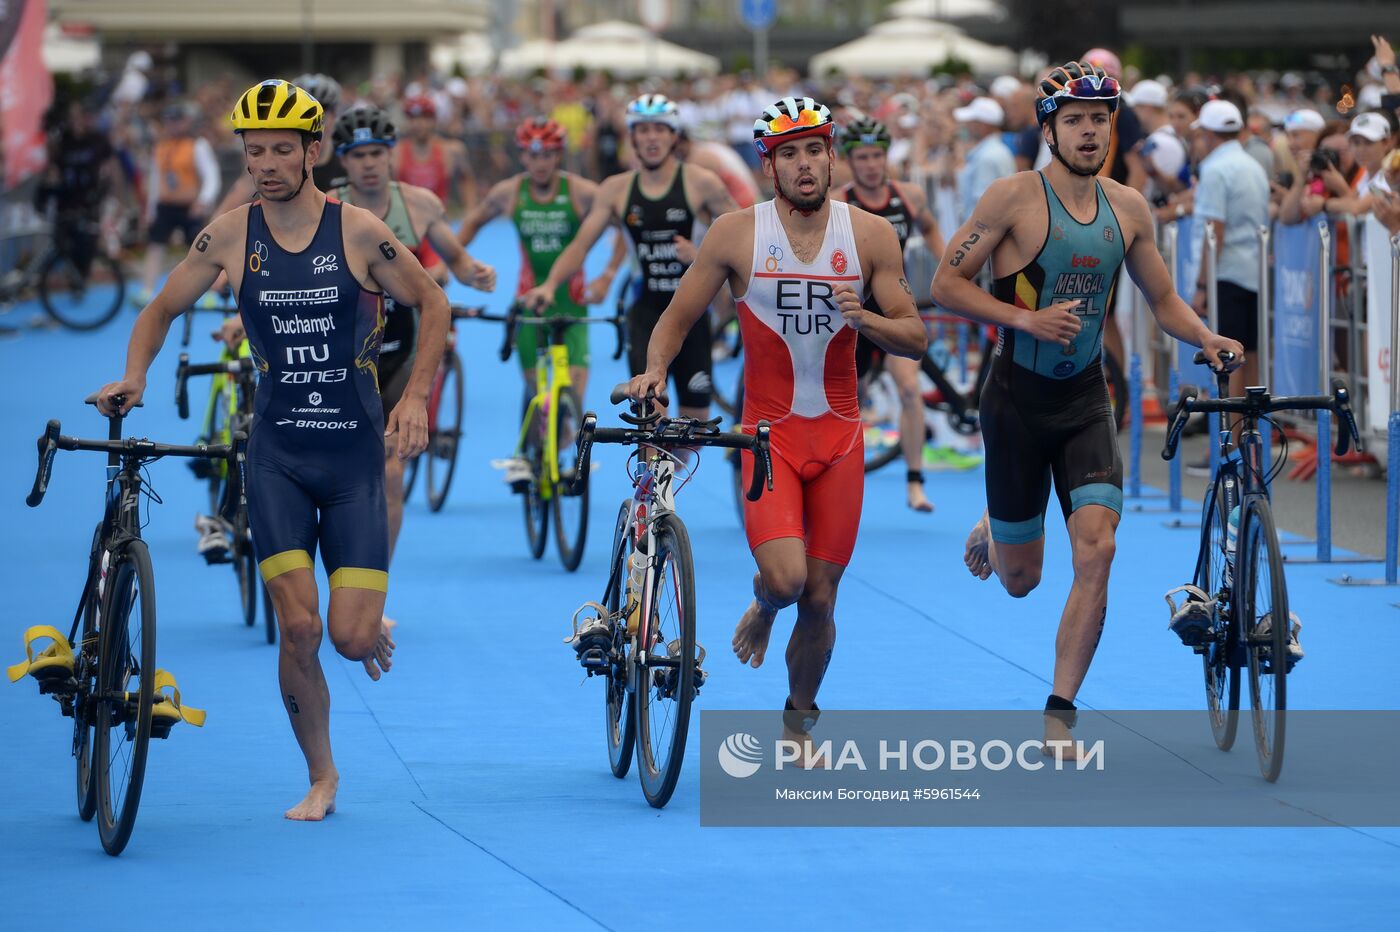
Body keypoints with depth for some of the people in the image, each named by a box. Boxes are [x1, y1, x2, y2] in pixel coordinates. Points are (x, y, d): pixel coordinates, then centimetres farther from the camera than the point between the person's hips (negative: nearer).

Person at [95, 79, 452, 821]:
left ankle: (374, 629, 31)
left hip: (354, 452, -1)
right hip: (276, 450, 1)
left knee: (351, 638, -8)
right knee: (298, 628, -9)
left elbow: (432, 303, 4)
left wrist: (416, 396, -6)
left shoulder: (357, 231, -8)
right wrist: (134, 375, -7)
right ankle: (320, 777, 10)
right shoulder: (230, 235, -3)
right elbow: (161, 310, 10)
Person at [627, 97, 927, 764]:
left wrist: (862, 319, -19)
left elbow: (915, 338, 1)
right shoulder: (737, 234, -4)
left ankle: (798, 720, 28)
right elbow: (679, 316, 5)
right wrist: (655, 369, -15)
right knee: (786, 577, -21)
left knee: (819, 602, 4)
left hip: (838, 435, 2)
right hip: (769, 431, -2)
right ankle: (763, 607, 17)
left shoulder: (871, 235, 0)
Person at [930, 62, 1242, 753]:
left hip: (1085, 402, 3)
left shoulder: (1128, 208, 2)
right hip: (1018, 399, -3)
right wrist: (1024, 318, -22)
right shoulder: (1014, 198, -11)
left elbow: (1162, 299, 13)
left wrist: (1207, 338, -6)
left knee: (1097, 549, -16)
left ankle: (1059, 716, -7)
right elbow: (946, 284, -10)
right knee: (1020, 580, 7)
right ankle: (989, 535, 46)